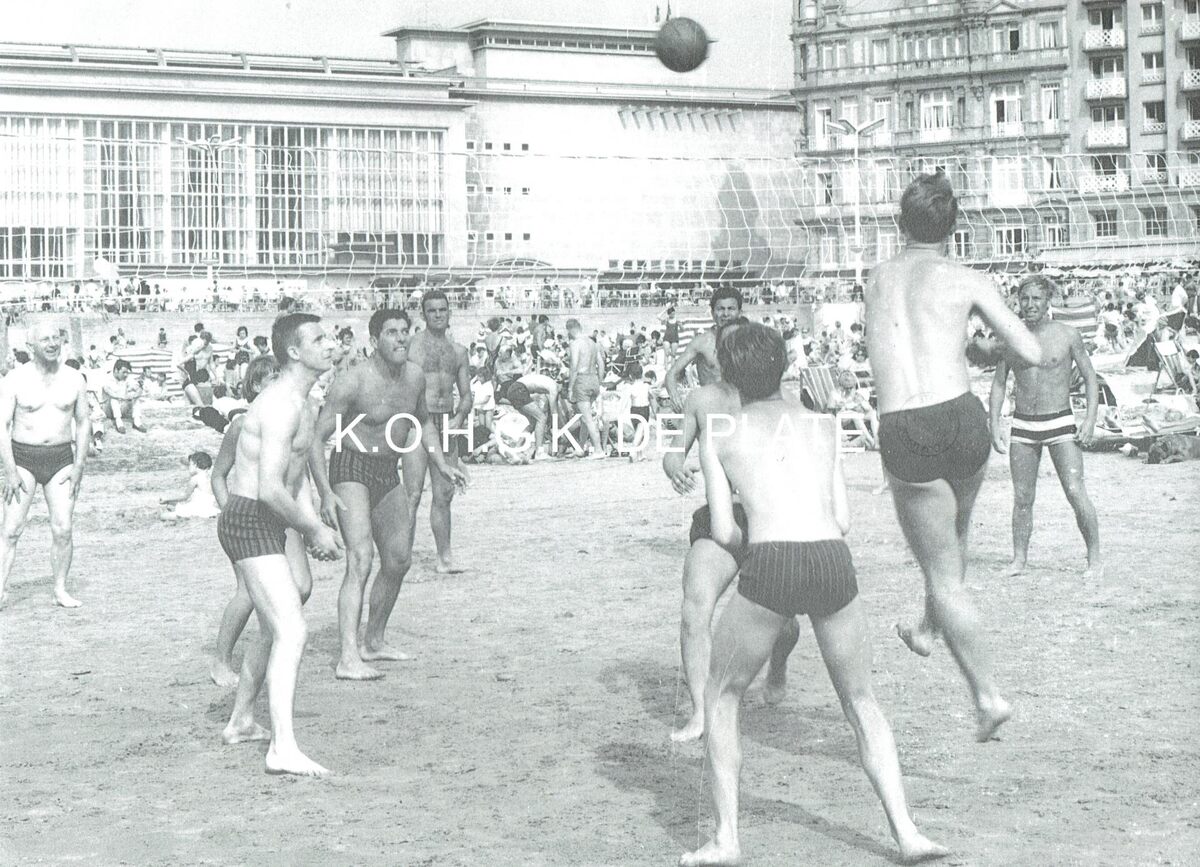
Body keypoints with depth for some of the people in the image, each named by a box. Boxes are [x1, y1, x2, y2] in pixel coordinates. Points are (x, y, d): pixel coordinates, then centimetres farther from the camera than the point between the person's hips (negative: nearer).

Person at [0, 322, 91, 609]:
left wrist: (78, 466, -1)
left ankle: (61, 590, 7)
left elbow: (84, 423, 8)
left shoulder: (74, 378, 2)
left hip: (61, 459, 2)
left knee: (63, 529, -5)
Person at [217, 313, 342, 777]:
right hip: (249, 522, -11)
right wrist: (313, 530, -14)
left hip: (267, 524, 11)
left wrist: (316, 524, 11)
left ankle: (240, 722, 37)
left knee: (276, 631, 23)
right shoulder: (283, 405, -19)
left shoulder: (302, 405, 15)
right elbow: (270, 489, -25)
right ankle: (283, 747, -26)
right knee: (292, 631, -19)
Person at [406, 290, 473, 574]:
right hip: (416, 423, -5)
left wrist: (459, 417, -2)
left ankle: (444, 556, 13)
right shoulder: (411, 345, -2)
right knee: (413, 494, -10)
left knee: (445, 494, 7)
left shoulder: (458, 351, 15)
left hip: (447, 425, 5)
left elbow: (466, 394, 17)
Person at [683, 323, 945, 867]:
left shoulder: (720, 434, 14)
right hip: (833, 561, 3)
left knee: (721, 698, 18)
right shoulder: (822, 426, 21)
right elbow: (843, 520, 17)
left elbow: (723, 531, 9)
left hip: (769, 565, -2)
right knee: (860, 701, 21)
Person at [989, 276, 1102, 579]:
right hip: (1023, 426, 3)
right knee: (1022, 498, 4)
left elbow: (1090, 378, 3)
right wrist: (994, 426, 4)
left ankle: (1095, 558, 1)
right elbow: (999, 383, 11)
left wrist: (1090, 420, -8)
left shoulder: (1067, 335, -4)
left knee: (1076, 493, -10)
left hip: (1060, 424, -3)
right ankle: (1018, 559, 14)